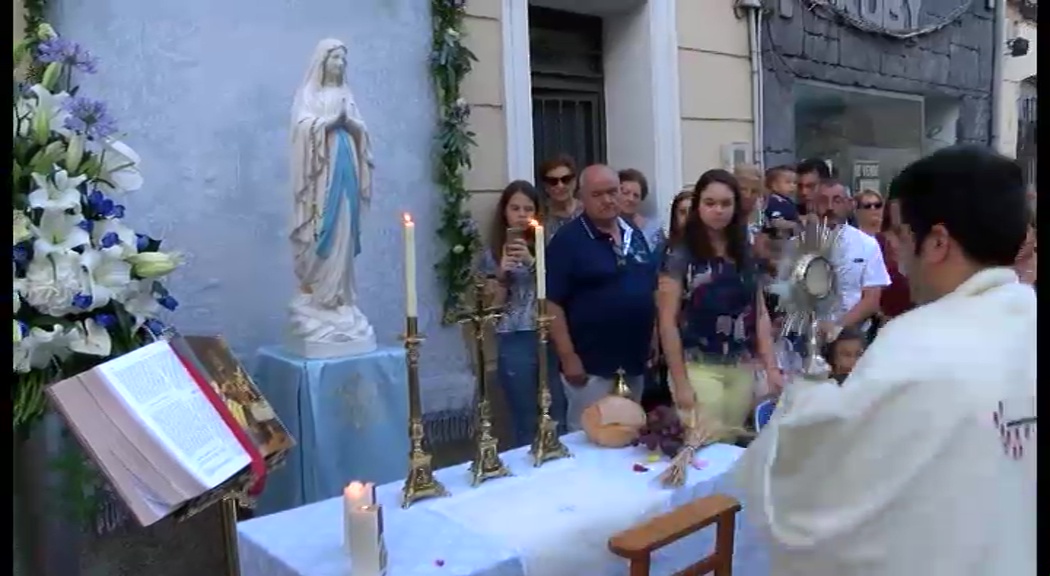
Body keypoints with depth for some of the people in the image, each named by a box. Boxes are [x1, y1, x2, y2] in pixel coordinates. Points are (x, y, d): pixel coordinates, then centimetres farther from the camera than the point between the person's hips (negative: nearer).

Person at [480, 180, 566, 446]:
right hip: (514, 343, -1)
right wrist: (502, 273, -12)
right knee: (526, 422, 7)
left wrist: (532, 262, -15)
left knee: (558, 417, 3)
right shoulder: (493, 254, 5)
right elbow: (493, 306, 3)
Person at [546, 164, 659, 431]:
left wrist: (654, 337, 12)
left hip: (634, 361, 7)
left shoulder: (634, 233, 8)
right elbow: (552, 303, -15)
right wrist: (568, 357, -18)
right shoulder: (567, 240, -12)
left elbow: (650, 287, 17)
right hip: (591, 365, -6)